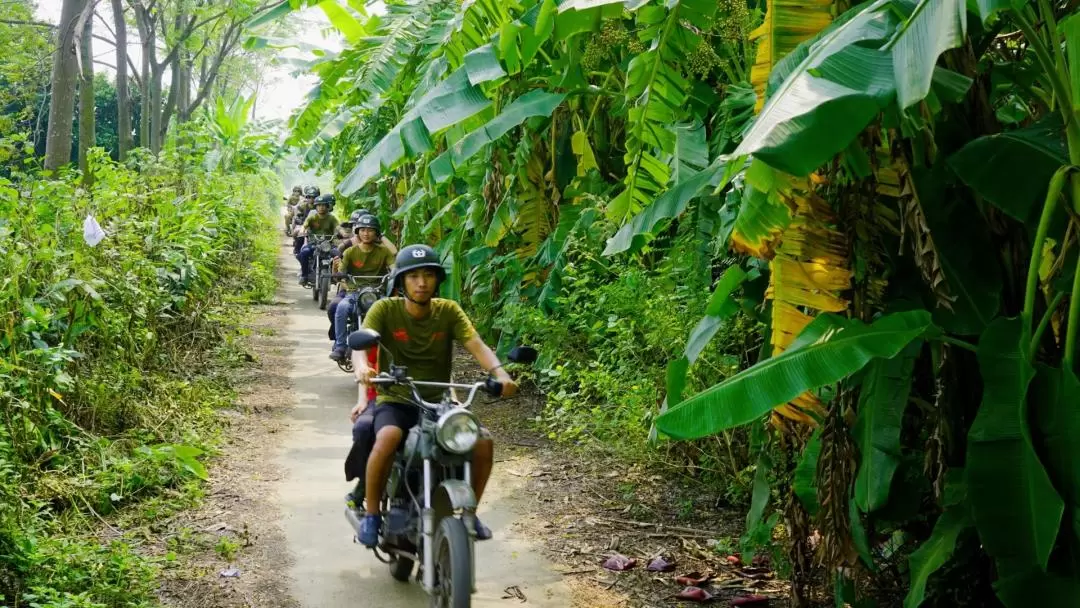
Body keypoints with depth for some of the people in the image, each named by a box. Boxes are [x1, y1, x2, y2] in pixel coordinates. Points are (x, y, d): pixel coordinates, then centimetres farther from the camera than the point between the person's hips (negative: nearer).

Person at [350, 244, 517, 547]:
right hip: (395, 400, -3)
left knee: (483, 441, -20)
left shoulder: (448, 311, 2)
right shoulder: (385, 309, -4)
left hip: (438, 401, 3)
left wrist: (499, 373, -31)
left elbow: (476, 344, -11)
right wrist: (361, 367, -43)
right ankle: (371, 514, -16)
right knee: (388, 437, -36)